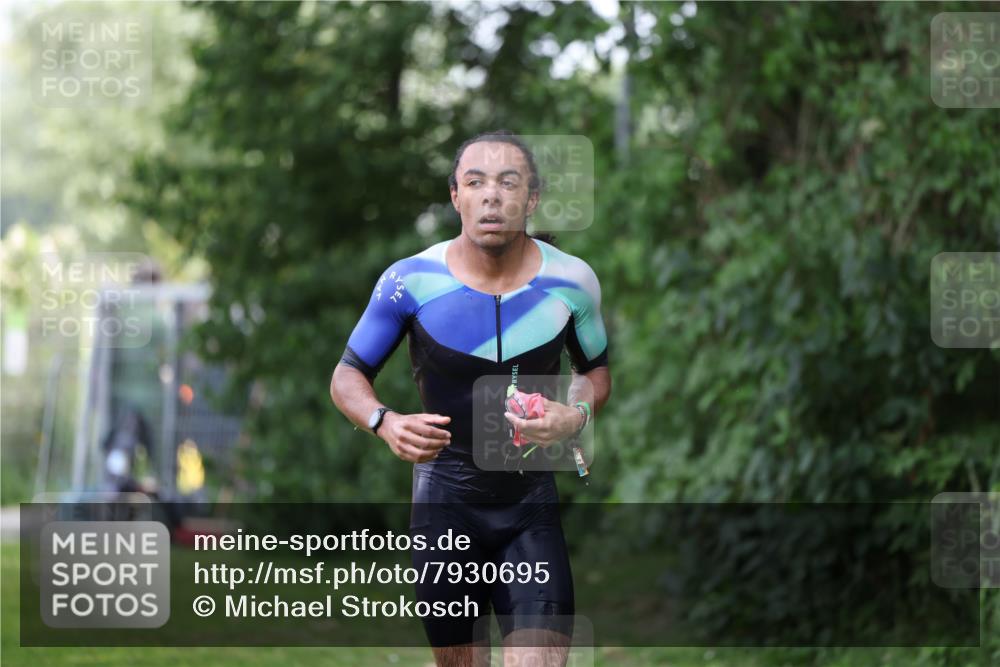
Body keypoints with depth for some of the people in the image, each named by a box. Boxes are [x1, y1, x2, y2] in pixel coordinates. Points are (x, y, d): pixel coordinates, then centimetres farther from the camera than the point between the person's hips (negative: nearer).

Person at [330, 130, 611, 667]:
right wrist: (385, 422, -23)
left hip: (532, 503, 0)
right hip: (445, 499, 0)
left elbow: (596, 369, 12)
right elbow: (348, 375, 0)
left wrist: (578, 413, -12)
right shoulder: (410, 281, -10)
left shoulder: (571, 281, -6)